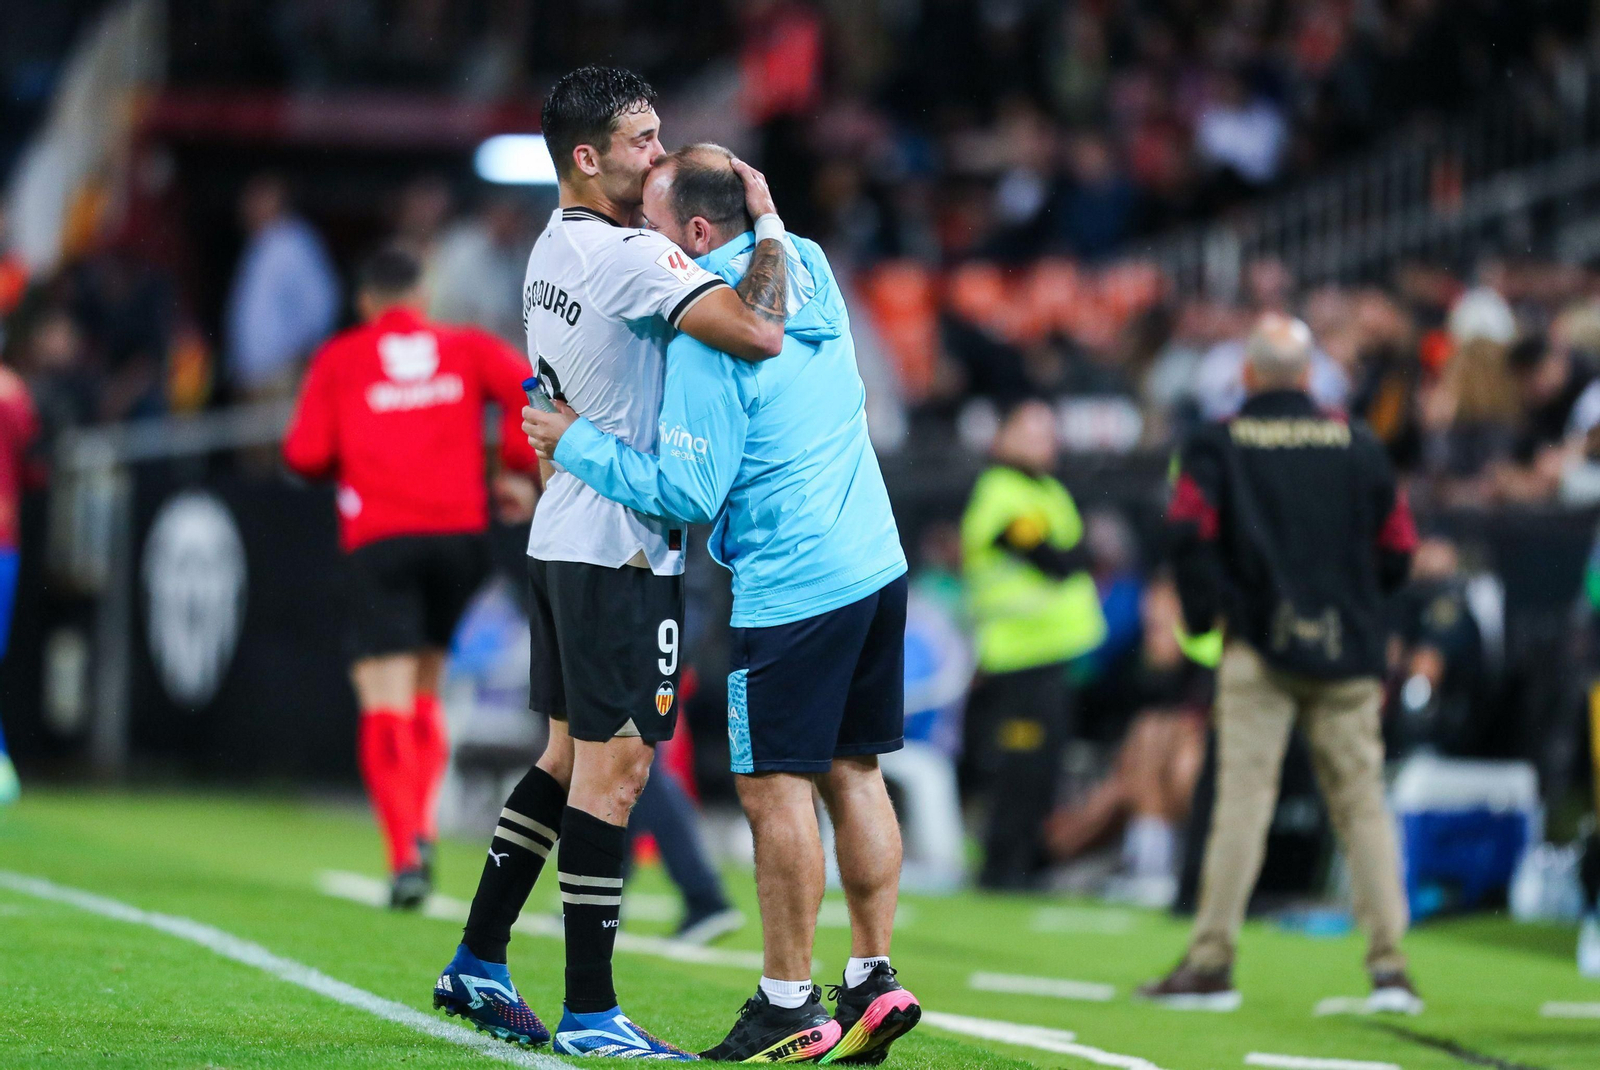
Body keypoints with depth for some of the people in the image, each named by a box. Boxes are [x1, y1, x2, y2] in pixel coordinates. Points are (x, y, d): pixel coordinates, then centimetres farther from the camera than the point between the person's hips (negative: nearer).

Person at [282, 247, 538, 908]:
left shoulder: (339, 360, 10)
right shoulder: (466, 348, 13)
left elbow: (305, 455, 2)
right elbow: (530, 386, -4)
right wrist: (518, 471, 5)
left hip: (378, 540, -2)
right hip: (460, 529, 2)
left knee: (385, 706, -5)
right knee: (427, 691, 18)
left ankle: (406, 854, -18)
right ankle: (420, 826, 2)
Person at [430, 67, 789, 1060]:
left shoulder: (554, 250, 11)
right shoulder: (630, 257, -19)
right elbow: (760, 332, -27)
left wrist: (698, 256, 9)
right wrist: (768, 219, -14)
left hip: (566, 532, 10)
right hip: (622, 545, -10)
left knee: (571, 754, 17)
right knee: (615, 766, -7)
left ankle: (479, 965, 21)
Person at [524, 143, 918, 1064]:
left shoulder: (710, 332, -17)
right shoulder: (808, 264, 6)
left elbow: (689, 490, -16)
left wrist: (578, 445, -6)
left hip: (793, 590, -8)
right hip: (877, 566, 8)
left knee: (776, 787, -2)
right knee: (854, 773, 12)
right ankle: (875, 981, 13)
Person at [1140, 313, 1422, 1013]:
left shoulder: (1217, 444, 2)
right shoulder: (1358, 444, 8)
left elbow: (1190, 533, -10)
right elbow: (1397, 548, 8)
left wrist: (1202, 616, 2)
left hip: (1260, 647, -2)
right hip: (1348, 650, 2)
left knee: (1243, 798, -4)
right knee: (1362, 802, 4)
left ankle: (1212, 962, -4)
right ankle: (1389, 965, -2)